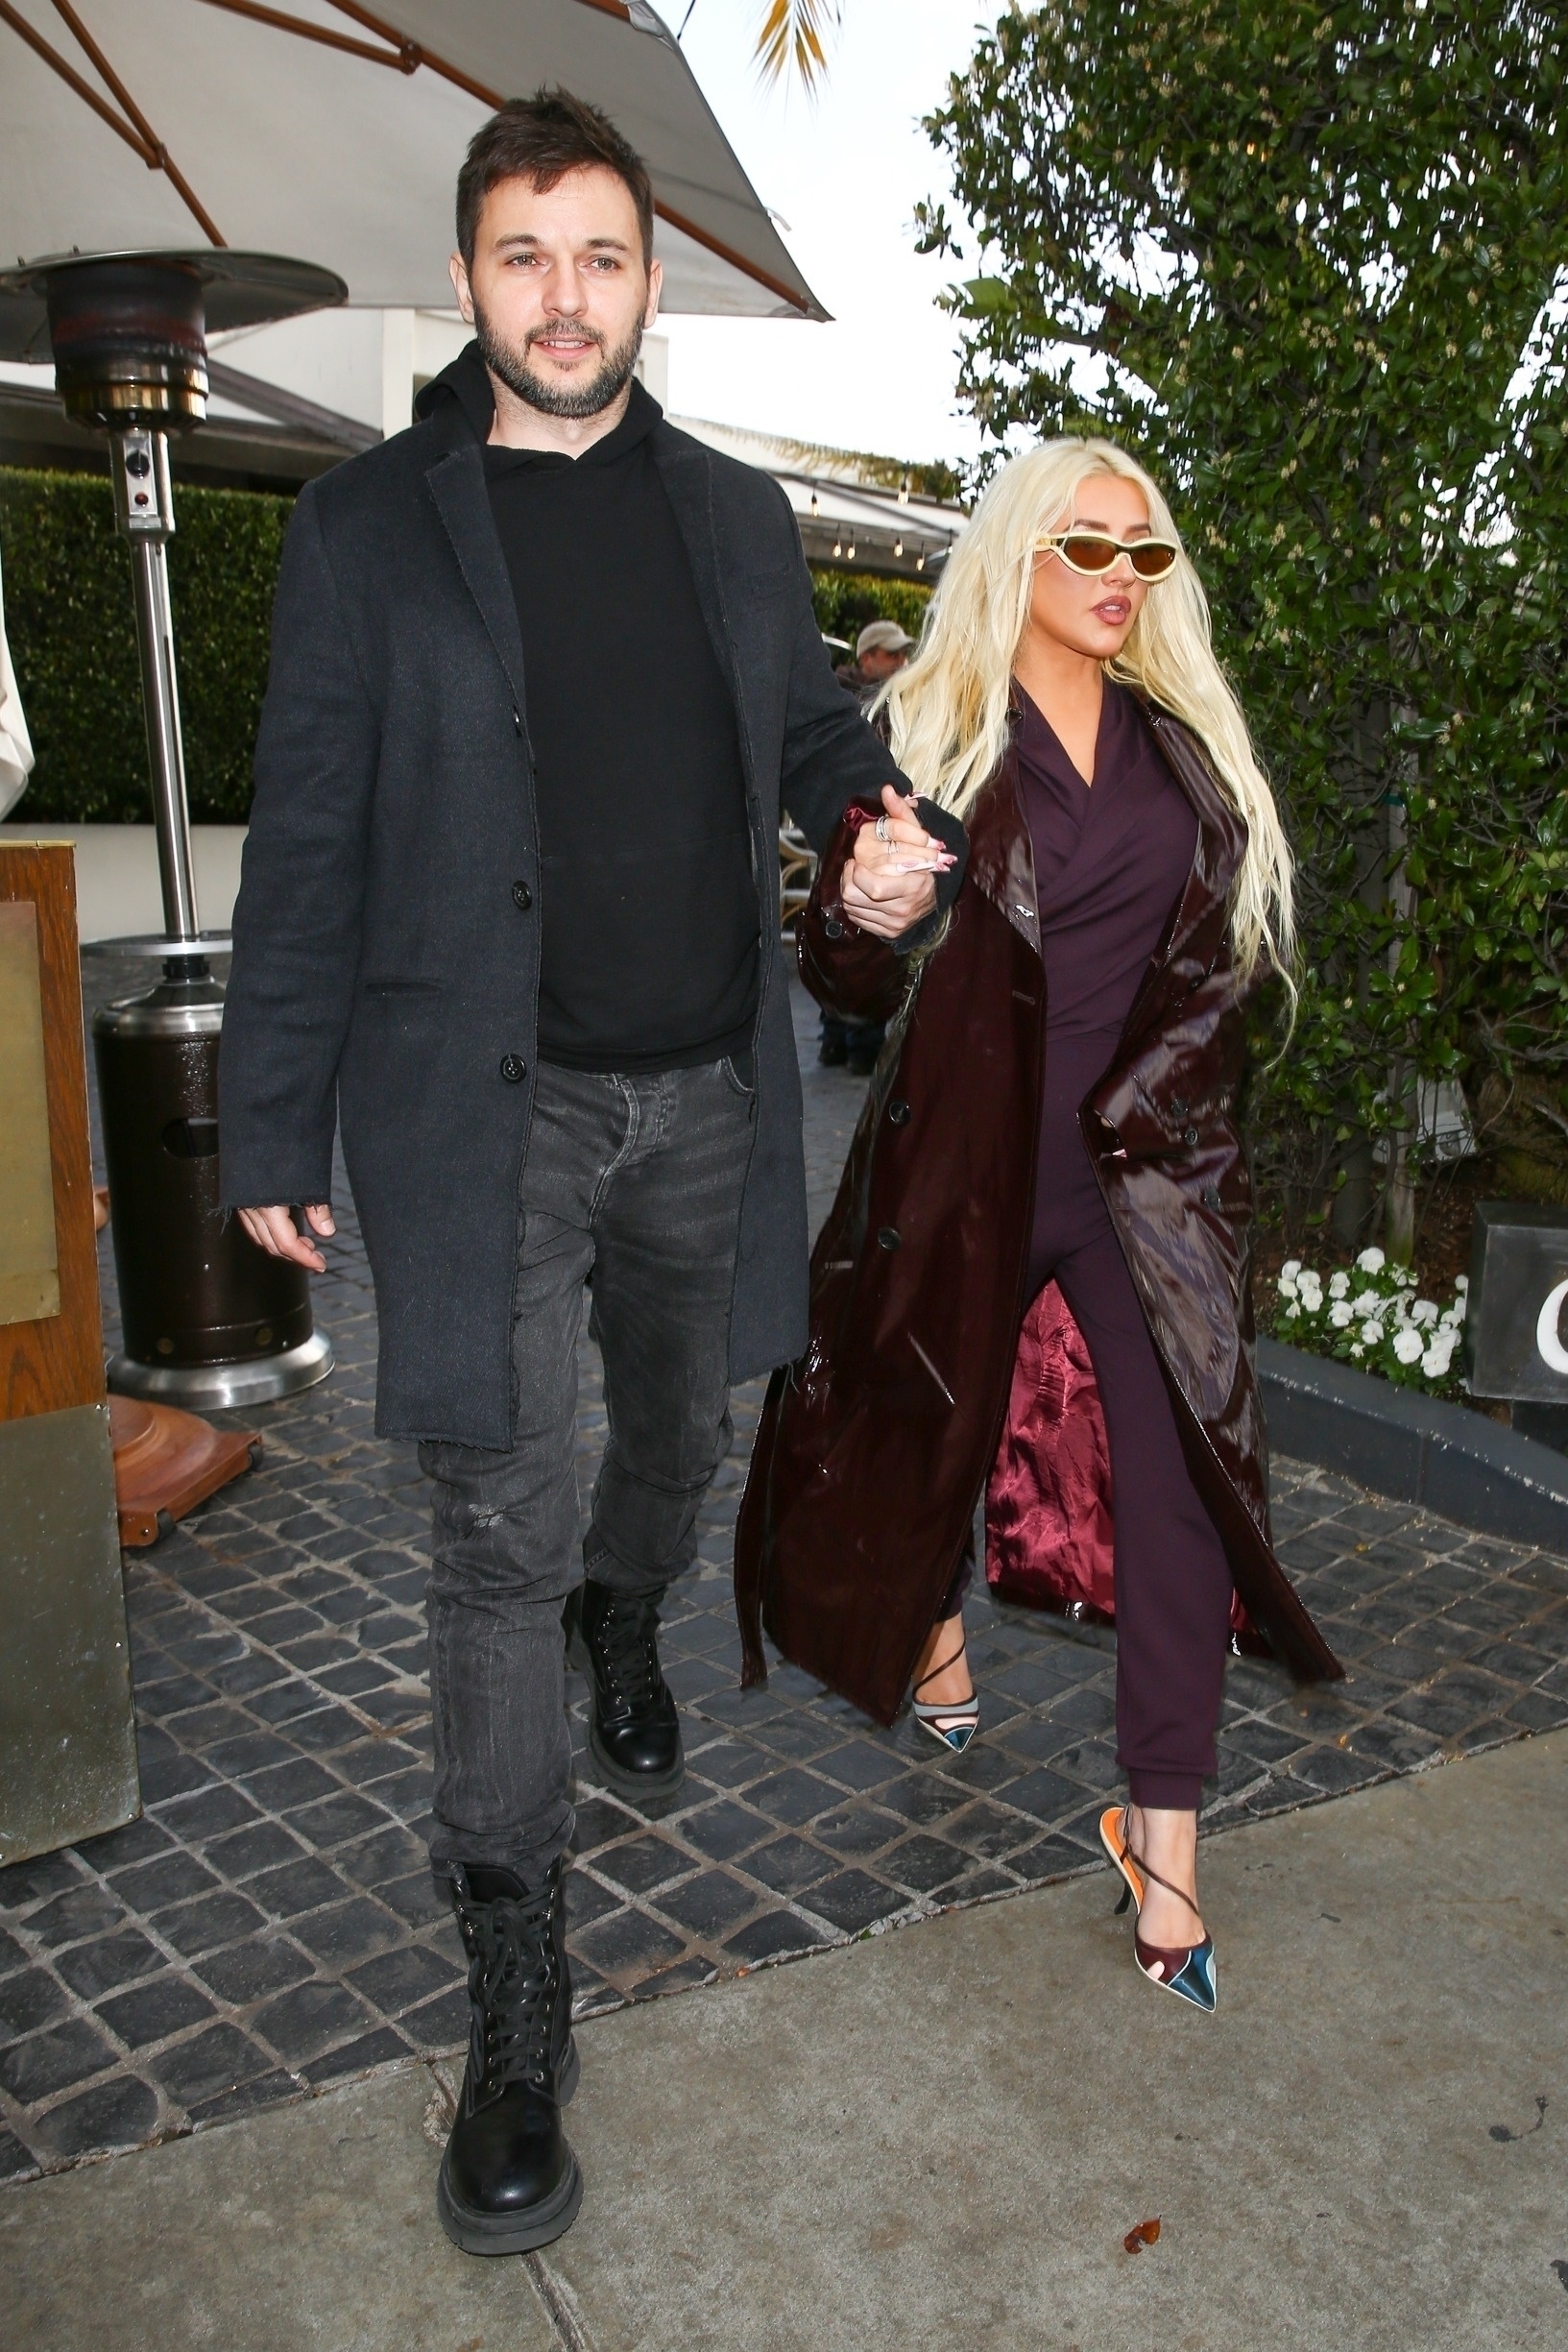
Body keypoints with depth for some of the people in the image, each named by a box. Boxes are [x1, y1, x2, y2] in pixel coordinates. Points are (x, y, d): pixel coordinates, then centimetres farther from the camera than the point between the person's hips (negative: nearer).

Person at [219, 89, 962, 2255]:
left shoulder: (738, 518, 9)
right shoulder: (368, 528, -1)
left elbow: (812, 726, 18)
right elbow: (308, 841, -2)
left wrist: (896, 834, -7)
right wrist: (275, 1128, -3)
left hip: (706, 1089, 4)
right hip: (486, 1104, -4)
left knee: (682, 1416, 22)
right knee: (501, 1529, -4)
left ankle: (627, 1619, 56)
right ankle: (516, 1998, 11)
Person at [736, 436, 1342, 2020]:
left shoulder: (1183, 741, 10)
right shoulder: (927, 734, -3)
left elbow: (1223, 943, 13)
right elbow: (836, 959, -6)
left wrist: (1149, 1089, 1)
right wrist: (872, 917, -28)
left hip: (1151, 1166, 3)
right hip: (971, 1160, -2)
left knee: (1185, 1465, -6)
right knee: (931, 1411, 13)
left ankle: (1161, 1833, 7)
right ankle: (932, 1621, 48)